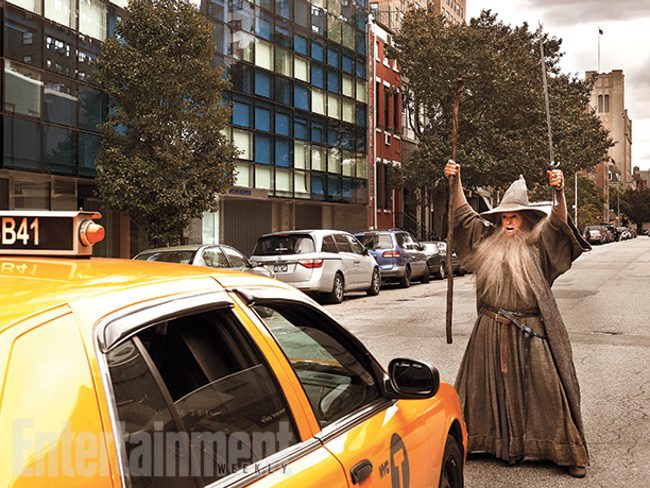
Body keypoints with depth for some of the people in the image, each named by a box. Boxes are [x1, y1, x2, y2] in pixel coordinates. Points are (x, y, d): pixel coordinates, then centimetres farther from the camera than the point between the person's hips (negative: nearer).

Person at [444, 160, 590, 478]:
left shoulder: (538, 244, 0)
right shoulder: (488, 240, 10)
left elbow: (558, 224, -14)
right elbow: (464, 215, 12)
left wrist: (559, 193, -31)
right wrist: (456, 182, 2)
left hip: (531, 332, -3)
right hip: (492, 332, 3)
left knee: (545, 390, 0)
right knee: (491, 389, 10)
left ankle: (567, 452, 10)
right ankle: (498, 443, 23)